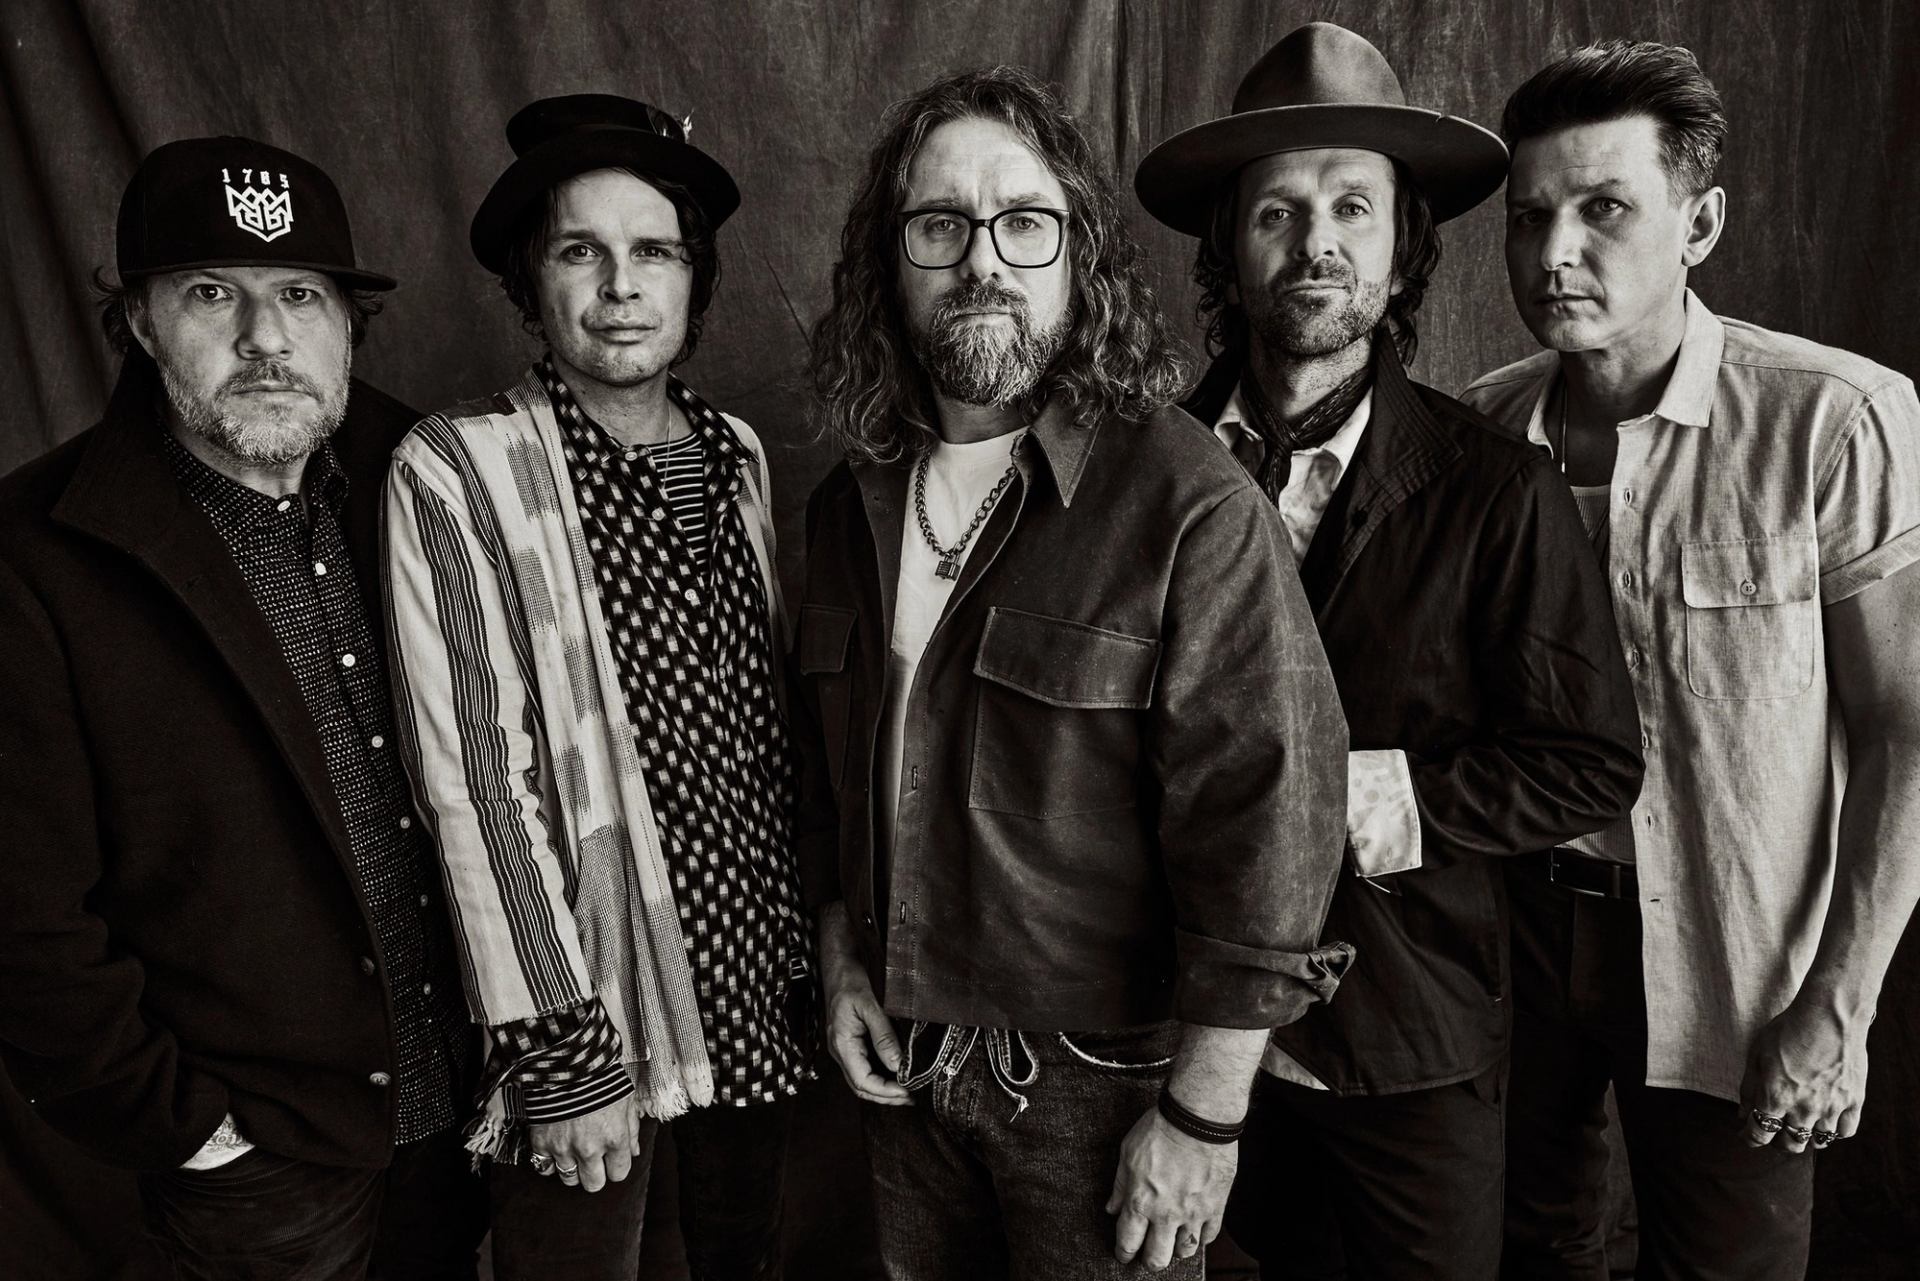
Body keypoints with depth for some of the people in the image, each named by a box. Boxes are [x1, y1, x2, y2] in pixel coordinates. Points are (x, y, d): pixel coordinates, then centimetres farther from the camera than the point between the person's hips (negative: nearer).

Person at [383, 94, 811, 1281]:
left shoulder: (737, 456, 3)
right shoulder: (458, 471, -12)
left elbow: (775, 713, 8)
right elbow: (475, 777, -15)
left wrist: (814, 953, 8)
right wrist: (560, 1050, -15)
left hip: (763, 973, 5)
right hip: (590, 1001, -4)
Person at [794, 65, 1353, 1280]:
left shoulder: (1193, 505, -18)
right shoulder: (851, 501, 3)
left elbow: (1263, 819, -19)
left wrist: (1203, 1118, -16)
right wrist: (841, 958, 8)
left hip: (1104, 1077, -5)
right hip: (903, 1058, 6)